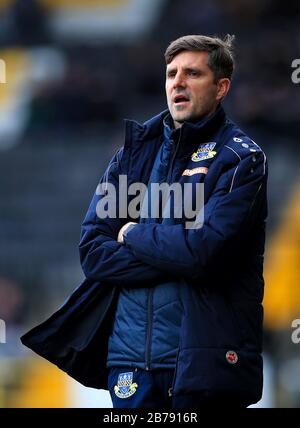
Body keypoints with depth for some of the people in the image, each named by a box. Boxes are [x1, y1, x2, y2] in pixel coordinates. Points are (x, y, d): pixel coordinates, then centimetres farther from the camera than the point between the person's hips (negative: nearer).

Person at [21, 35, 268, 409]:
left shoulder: (240, 160, -3)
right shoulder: (135, 150, 12)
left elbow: (206, 250, -19)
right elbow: (92, 252, 2)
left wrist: (133, 235, -3)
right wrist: (177, 257, -11)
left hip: (203, 362, -4)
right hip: (129, 351, 4)